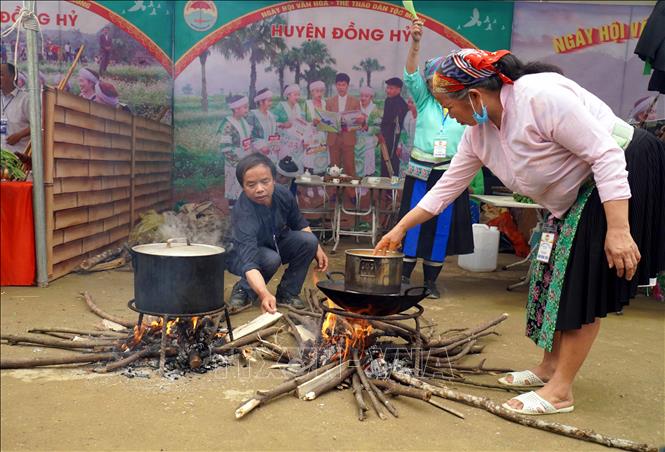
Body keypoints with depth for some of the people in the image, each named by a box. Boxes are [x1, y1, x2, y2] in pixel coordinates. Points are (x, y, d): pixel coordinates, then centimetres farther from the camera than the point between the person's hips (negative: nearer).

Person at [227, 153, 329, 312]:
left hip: (276, 245, 5)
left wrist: (317, 248, -9)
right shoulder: (243, 214, -38)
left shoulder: (283, 194, -20)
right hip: (243, 256, -5)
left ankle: (287, 293, -4)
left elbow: (299, 224, 1)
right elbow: (249, 262, -49)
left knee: (308, 240, -21)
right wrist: (265, 295, -64)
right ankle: (243, 290, -6)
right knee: (271, 259, -36)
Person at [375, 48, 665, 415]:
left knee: (584, 284, -8)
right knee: (555, 277, 11)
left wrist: (618, 229, -30)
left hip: (626, 173, -8)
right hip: (574, 197, 9)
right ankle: (550, 366, 26)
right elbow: (446, 187, 6)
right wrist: (400, 229, 8)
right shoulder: (477, 132, -2)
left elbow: (606, 154, -28)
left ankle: (560, 390, 1)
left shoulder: (541, 96, -29)